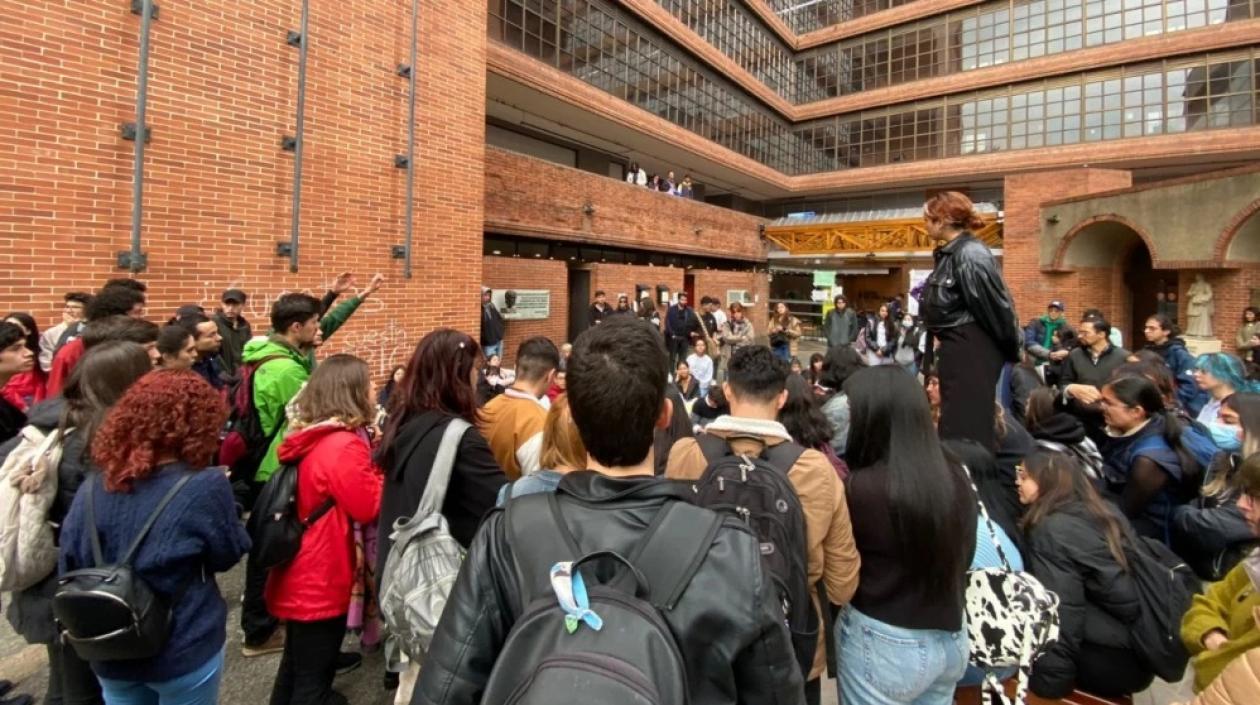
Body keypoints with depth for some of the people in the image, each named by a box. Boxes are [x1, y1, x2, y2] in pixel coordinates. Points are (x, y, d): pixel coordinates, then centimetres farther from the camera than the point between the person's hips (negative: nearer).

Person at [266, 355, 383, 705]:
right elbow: (369, 508, -19)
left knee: (296, 666, 26)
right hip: (322, 579, -9)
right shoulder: (345, 445, -25)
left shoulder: (309, 437, 3)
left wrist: (370, 452, 3)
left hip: (299, 575, 9)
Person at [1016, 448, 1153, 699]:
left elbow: (1060, 615, -21)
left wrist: (1049, 679, -16)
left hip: (1114, 661, -8)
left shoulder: (1052, 529, -16)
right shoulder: (1105, 515, 8)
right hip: (1142, 652, 8)